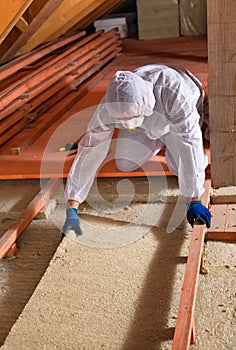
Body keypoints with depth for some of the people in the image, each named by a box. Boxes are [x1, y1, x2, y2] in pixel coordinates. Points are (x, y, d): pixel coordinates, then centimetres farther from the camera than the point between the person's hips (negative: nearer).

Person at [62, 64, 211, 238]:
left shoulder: (173, 92, -48)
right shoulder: (108, 108, -38)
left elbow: (189, 145, -45)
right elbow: (88, 153, -34)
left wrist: (194, 201, -45)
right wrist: (71, 210, -37)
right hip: (146, 124, 3)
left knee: (181, 167, -21)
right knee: (124, 164, -6)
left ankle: (170, 139, 15)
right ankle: (158, 139, 23)